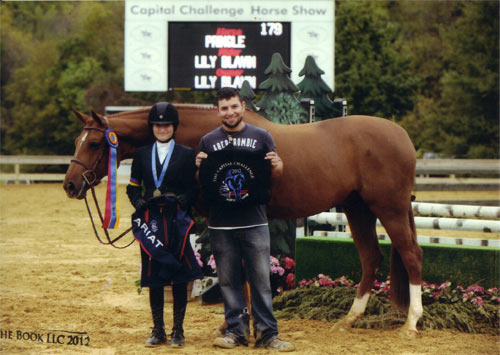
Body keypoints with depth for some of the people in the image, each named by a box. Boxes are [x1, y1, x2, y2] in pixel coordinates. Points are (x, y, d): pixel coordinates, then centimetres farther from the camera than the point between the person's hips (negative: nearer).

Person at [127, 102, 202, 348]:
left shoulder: (186, 154, 5)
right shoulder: (142, 154, 12)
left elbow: (194, 189, 2)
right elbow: (133, 187, 12)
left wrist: (182, 200, -16)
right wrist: (138, 201, -7)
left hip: (177, 219, -2)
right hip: (150, 220, 2)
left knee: (179, 276, -1)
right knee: (153, 276, 4)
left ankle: (178, 331, 7)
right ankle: (158, 330, 13)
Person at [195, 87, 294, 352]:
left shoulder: (261, 137, 6)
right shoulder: (208, 142, 9)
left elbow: (274, 175, 12)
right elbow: (200, 183, 12)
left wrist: (277, 166, -11)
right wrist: (198, 168, -9)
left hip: (254, 221, -1)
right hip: (220, 224, 1)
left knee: (260, 279, -1)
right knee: (228, 280, 5)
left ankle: (267, 333, 4)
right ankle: (236, 330, 14)